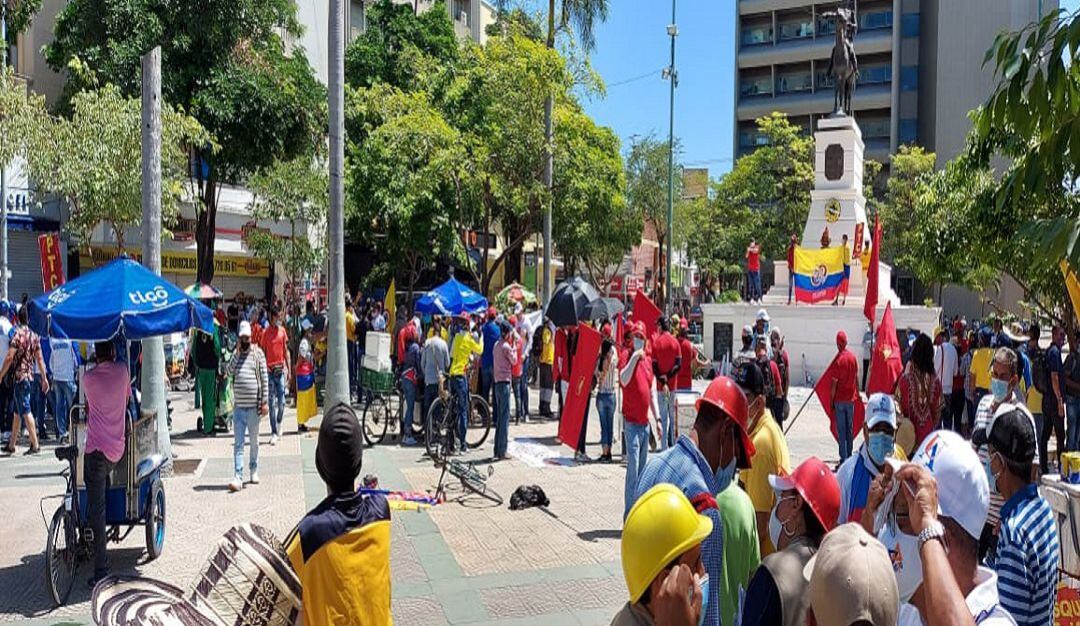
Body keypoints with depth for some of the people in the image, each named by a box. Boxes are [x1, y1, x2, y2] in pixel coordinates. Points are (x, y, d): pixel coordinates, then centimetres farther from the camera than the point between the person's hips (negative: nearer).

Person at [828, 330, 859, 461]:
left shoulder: (838, 359, -16)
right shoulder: (853, 357, 0)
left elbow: (834, 382, -13)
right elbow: (856, 377, 9)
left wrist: (831, 400, -5)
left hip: (840, 399, -5)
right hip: (851, 397, 5)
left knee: (841, 430, -1)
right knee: (850, 428, 14)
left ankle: (844, 458, -2)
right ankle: (849, 456, 21)